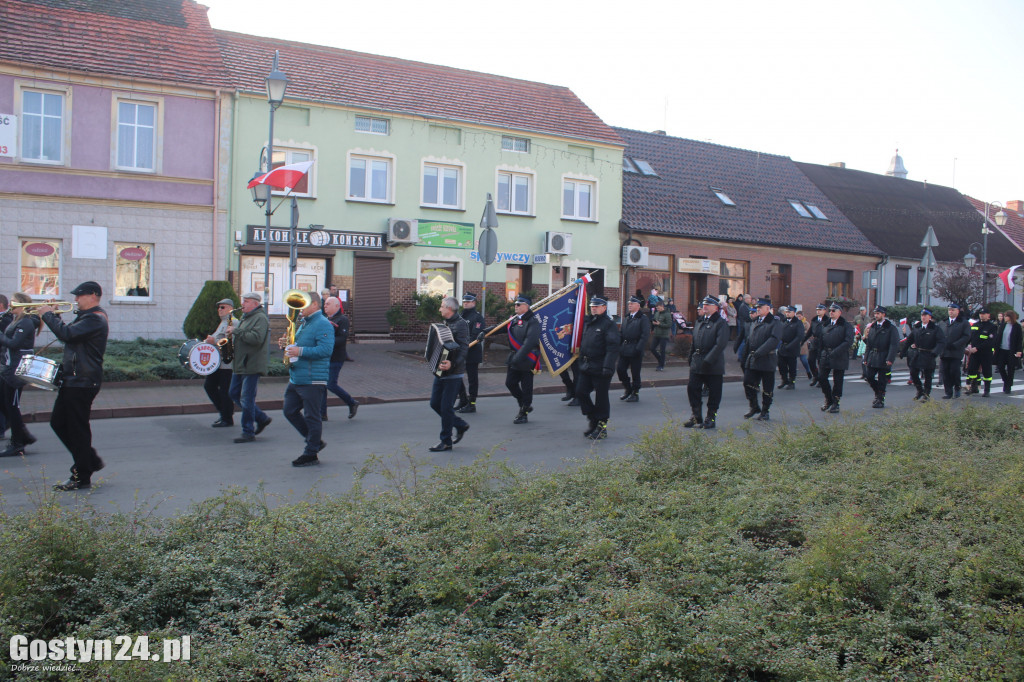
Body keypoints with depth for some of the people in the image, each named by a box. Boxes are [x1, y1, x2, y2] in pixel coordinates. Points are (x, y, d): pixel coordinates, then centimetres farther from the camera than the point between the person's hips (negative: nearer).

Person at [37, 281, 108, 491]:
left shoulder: (95, 319, -17)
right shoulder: (86, 317, 18)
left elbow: (67, 333, -28)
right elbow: (69, 334, 18)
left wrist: (48, 315, -14)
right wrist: (53, 315, 7)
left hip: (83, 383, -11)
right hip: (74, 379, 11)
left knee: (78, 428, -4)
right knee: (58, 422, 16)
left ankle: (81, 478, 5)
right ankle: (91, 460, 24)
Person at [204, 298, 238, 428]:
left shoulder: (233, 322, -11)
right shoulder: (223, 322, 20)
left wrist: (214, 341, -23)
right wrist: (211, 340, 12)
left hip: (227, 363, -10)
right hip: (217, 362, 10)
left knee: (224, 391, -5)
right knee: (209, 385, 10)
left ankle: (227, 419, 5)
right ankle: (223, 411, 21)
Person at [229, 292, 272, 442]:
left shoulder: (260, 318, -12)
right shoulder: (245, 317, 18)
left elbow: (256, 338, -27)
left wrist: (236, 330, -21)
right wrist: (231, 335, 8)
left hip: (252, 366, -10)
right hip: (239, 365, 10)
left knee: (247, 399, -6)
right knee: (234, 394, 13)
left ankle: (248, 433, 3)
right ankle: (262, 419, 23)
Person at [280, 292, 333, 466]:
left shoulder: (323, 325, -13)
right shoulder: (303, 323, 18)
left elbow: (325, 350, -25)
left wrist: (300, 351, -26)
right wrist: (287, 344, 7)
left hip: (313, 380, -10)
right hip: (296, 378, 10)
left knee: (312, 417, -1)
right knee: (290, 412, 13)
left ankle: (311, 454, 9)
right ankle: (315, 441, 26)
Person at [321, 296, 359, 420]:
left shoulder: (342, 320, -9)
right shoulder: (325, 319, 17)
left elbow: (342, 339, -18)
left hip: (335, 358, -8)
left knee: (331, 385, -8)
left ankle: (352, 403, 14)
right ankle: (322, 414, 12)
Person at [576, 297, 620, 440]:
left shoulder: (609, 325, -9)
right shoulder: (587, 323, 14)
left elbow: (613, 347, -17)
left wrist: (608, 366, -25)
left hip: (600, 368, -7)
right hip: (586, 367, 7)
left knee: (601, 397, 1)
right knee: (581, 392, 4)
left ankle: (602, 427, 12)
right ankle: (592, 420, 21)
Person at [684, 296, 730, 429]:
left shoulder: (721, 323, -7)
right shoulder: (699, 322, 16)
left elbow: (721, 344, -17)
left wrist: (708, 360, -21)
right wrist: (691, 358, 11)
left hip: (713, 366, -6)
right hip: (697, 364, 7)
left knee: (714, 392, 2)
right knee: (692, 388, 5)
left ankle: (710, 419, 12)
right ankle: (696, 417, 16)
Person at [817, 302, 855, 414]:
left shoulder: (846, 326, -1)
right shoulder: (825, 325, 15)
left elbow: (848, 342, -12)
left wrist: (835, 352, -20)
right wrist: (819, 357, 10)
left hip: (839, 357, -5)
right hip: (825, 356, 5)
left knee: (837, 381, 0)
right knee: (821, 377, -1)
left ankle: (835, 403, 11)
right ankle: (828, 400, 18)